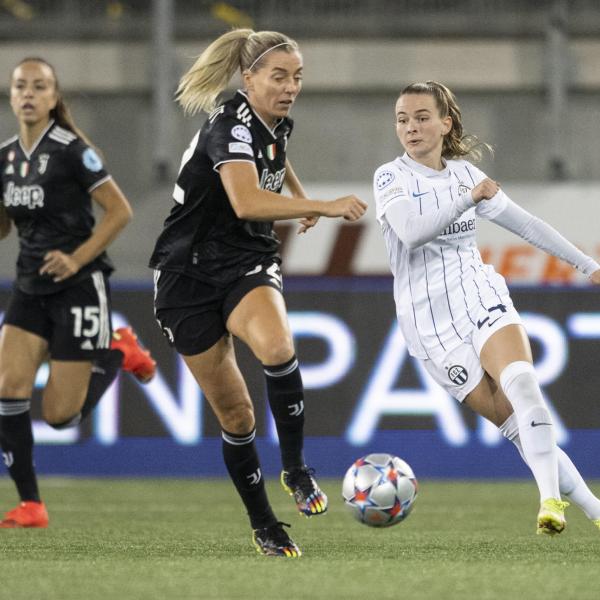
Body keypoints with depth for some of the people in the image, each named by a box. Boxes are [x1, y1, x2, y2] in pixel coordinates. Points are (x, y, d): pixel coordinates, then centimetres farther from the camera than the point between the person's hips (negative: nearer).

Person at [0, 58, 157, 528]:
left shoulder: (71, 150, -13)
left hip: (79, 289, -6)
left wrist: (77, 259, -18)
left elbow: (120, 211, -12)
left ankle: (118, 353, 22)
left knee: (60, 415, -5)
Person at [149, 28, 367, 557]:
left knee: (277, 346, -31)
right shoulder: (231, 126, -21)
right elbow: (247, 202, -40)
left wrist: (300, 197, 27)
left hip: (249, 265, 4)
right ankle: (263, 524, 17)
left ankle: (296, 469, -16)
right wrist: (325, 207, -43)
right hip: (189, 274, -4)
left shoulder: (278, 124, 3)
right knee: (235, 414, -1)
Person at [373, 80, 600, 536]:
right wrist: (471, 197, -19)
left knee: (522, 384, -28)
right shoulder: (391, 178, -1)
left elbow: (523, 223, 20)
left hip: (479, 297, 3)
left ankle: (551, 499, -32)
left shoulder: (464, 173, 12)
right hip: (430, 321, -3)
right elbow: (410, 230, -20)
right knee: (515, 423, -9)